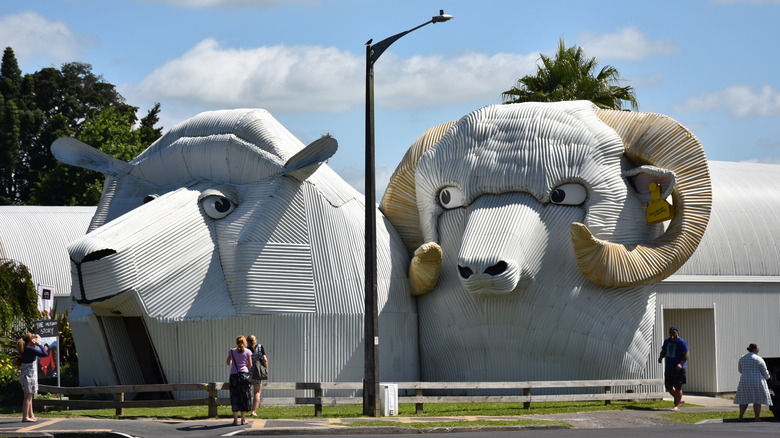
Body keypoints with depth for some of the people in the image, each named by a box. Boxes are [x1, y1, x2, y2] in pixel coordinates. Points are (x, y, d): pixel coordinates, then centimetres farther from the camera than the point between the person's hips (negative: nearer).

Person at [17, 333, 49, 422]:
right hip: (28, 375, -10)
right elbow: (45, 354, -21)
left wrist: (37, 338, 18)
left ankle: (31, 415, 22)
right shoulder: (30, 349, -17)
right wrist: (39, 345, -9)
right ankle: (25, 417, -10)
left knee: (30, 396, 15)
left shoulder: (26, 349, 10)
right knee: (28, 396, -8)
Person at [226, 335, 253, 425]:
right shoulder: (247, 352, 0)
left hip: (234, 375, 1)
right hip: (244, 374, -1)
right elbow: (250, 365, 1)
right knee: (244, 397, 7)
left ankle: (235, 419, 0)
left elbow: (228, 363, 2)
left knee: (235, 397, 4)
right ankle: (243, 419, 6)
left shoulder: (232, 351, 3)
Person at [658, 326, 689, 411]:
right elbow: (664, 351, 21)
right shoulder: (667, 341, 11)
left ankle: (677, 406, 2)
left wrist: (681, 364, -27)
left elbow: (686, 355, -12)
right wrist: (660, 357, -1)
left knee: (678, 387, -5)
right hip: (668, 368, 7)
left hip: (678, 369, -7)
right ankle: (679, 400, 28)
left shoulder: (681, 342, -9)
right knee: (668, 386, 9)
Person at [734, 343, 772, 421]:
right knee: (757, 401, 2)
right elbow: (765, 372, -5)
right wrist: (767, 377, 17)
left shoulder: (742, 359, 4)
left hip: (745, 382, 4)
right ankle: (757, 418, 1)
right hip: (757, 383, -4)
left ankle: (740, 417, 11)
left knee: (744, 400, 14)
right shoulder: (759, 359, -10)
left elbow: (740, 370, 17)